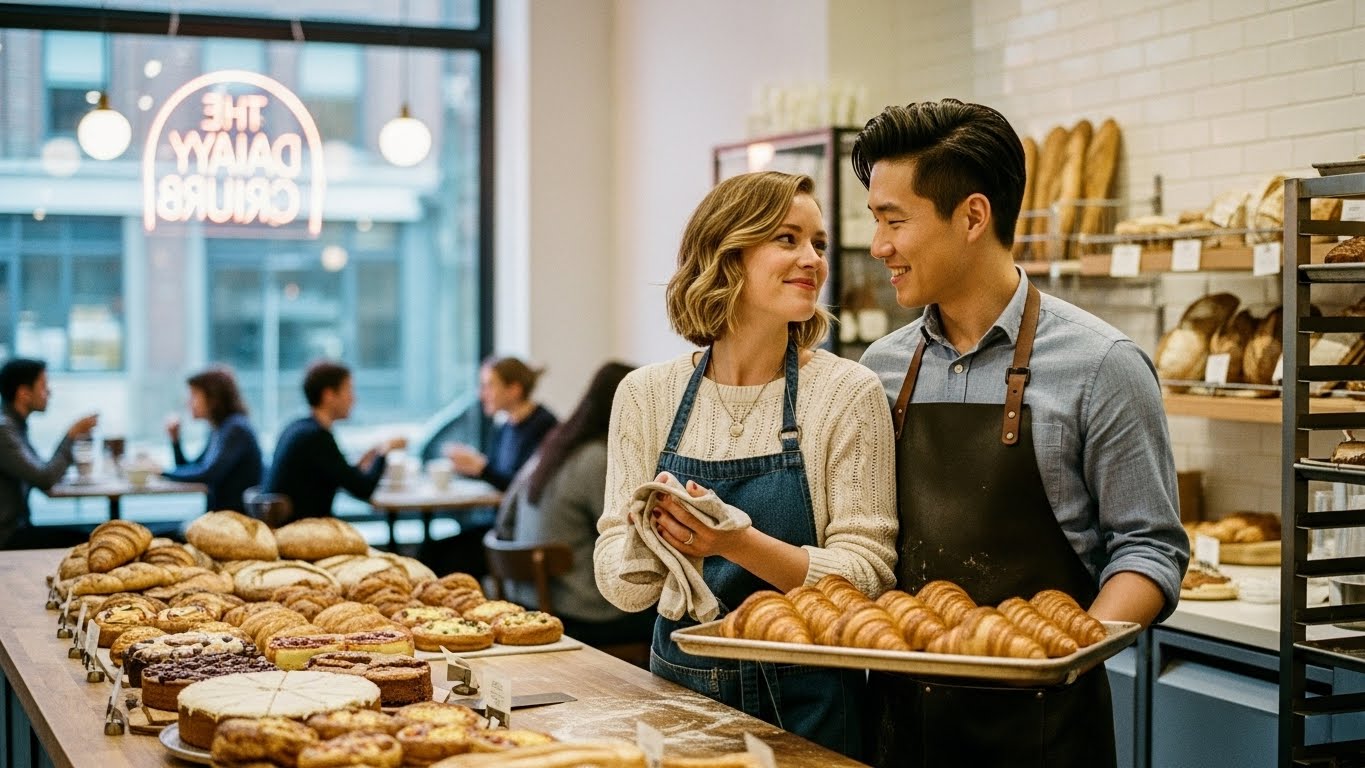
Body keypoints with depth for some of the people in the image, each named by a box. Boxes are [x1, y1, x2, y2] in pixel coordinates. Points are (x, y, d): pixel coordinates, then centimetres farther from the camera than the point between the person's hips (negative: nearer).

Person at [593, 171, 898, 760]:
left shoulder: (849, 392, -8)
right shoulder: (646, 395, -2)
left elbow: (865, 575, -12)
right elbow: (619, 582, -2)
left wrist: (739, 543, -27)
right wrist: (655, 536, -24)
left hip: (806, 704, -2)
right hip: (680, 686, 2)